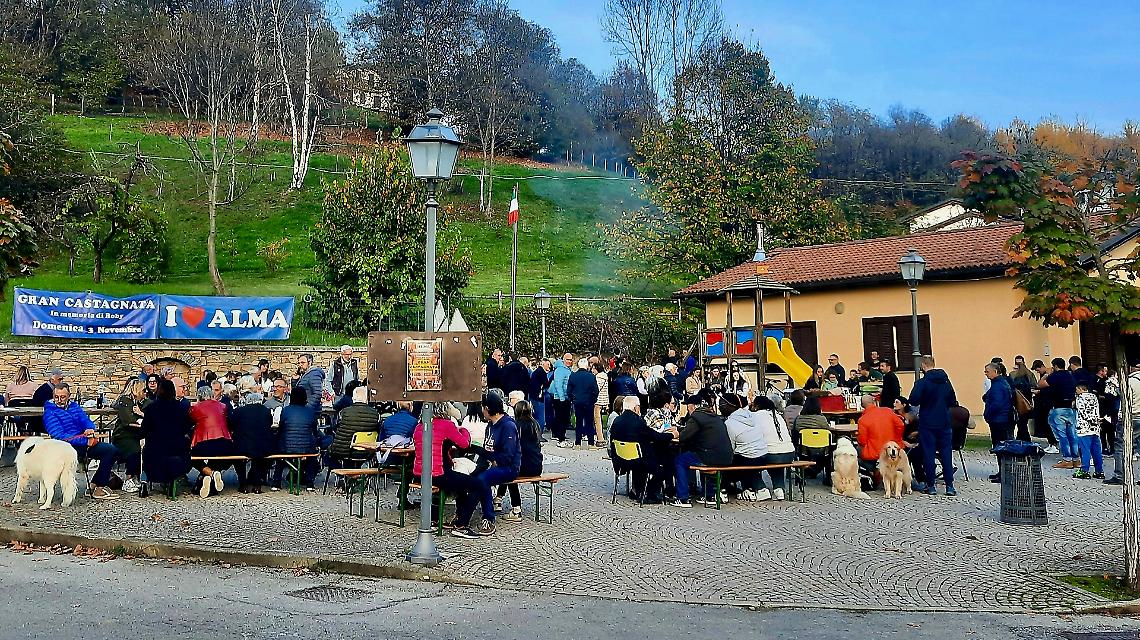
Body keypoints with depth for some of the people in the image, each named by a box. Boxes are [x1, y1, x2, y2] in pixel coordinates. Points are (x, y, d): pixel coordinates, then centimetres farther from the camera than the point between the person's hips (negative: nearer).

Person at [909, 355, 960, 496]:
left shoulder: (922, 382, -12)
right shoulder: (946, 381, 4)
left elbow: (913, 400, -19)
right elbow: (953, 402, 10)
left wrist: (924, 402, 2)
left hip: (927, 424, -4)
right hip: (944, 423, 4)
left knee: (928, 454, 3)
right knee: (946, 453, 8)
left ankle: (930, 485, 6)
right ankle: (949, 486, 7)